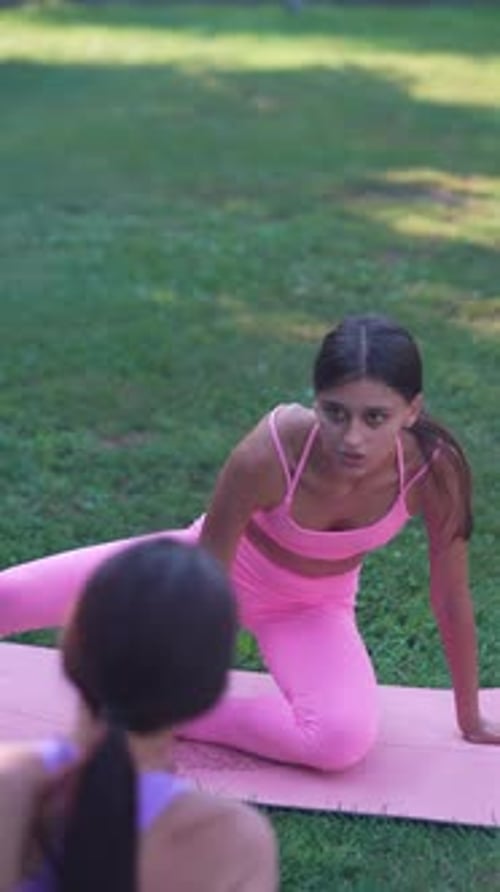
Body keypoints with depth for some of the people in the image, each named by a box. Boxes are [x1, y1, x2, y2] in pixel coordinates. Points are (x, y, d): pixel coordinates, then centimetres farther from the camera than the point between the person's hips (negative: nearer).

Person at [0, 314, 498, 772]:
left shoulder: (434, 468, -32)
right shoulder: (267, 454, -37)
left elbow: (452, 596, -16)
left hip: (311, 606, 2)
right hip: (220, 564, -1)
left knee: (344, 738, -29)